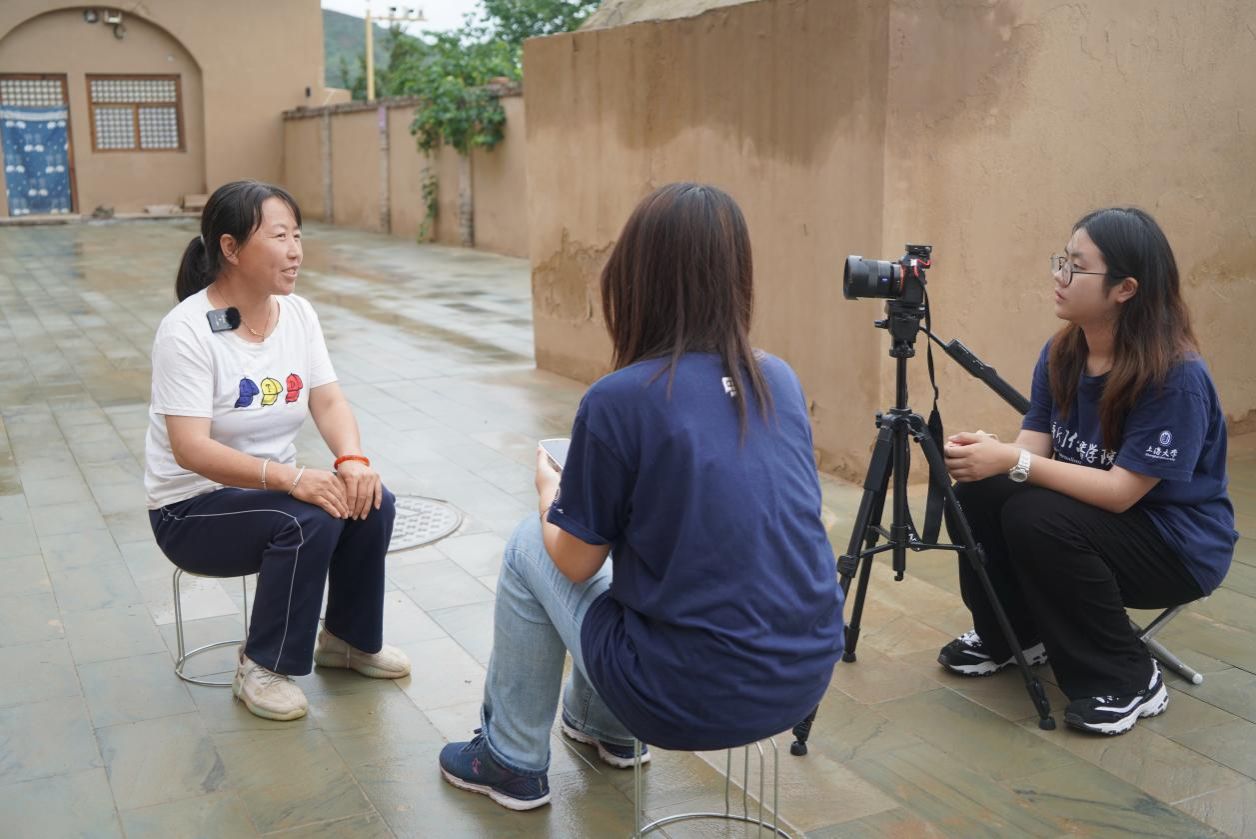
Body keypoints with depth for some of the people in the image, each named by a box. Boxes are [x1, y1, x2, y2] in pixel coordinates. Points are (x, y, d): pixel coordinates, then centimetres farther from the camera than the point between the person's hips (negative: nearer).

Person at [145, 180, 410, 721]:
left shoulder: (298, 314, -2)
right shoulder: (186, 331, -22)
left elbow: (329, 402, -4)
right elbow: (191, 450, -28)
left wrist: (352, 459, -26)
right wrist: (292, 478, -39)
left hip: (270, 489, 6)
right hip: (193, 507, -6)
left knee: (369, 502, -17)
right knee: (308, 522, -30)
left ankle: (350, 638, 8)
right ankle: (262, 667, -9)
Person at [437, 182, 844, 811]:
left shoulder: (618, 399, -16)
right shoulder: (782, 382, 1)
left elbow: (575, 565, -5)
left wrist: (550, 492, 16)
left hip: (690, 700, -6)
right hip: (808, 680, 6)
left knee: (529, 549, 15)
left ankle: (512, 761, 28)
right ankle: (601, 725, 46)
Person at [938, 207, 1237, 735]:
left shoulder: (1176, 376, -26)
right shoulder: (1061, 353, -4)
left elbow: (1120, 490, -29)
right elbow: (1034, 448, -9)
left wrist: (1013, 463, -38)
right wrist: (988, 453, -33)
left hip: (1179, 544, -7)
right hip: (1089, 514, 7)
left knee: (1038, 518, -31)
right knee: (976, 489, -14)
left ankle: (1128, 680, -12)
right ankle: (1010, 635, 9)